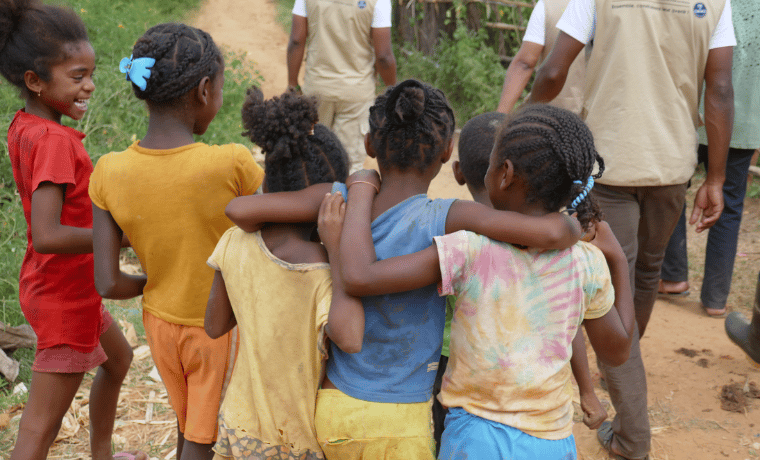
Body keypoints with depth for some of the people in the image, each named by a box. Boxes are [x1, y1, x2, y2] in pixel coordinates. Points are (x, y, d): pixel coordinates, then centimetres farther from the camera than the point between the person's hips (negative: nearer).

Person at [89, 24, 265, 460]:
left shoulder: (109, 173, -16)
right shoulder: (232, 165, -28)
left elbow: (108, 284, -13)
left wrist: (155, 282, 5)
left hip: (160, 323, 4)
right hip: (223, 327, -4)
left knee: (189, 422, 28)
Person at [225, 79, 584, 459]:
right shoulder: (442, 221, -21)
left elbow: (239, 209, -14)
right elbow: (549, 233, -31)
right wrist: (569, 226, -7)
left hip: (332, 405, 4)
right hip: (397, 428, -4)